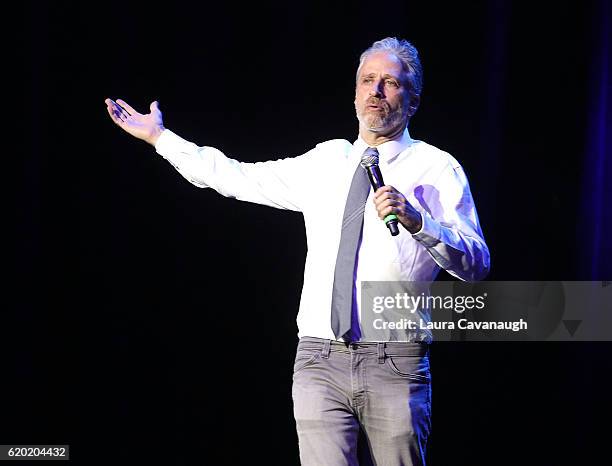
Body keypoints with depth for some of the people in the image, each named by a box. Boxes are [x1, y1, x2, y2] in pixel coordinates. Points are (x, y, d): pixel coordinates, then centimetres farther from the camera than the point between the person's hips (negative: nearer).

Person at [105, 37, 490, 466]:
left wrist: (416, 220, -25)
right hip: (320, 362, 3)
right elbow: (241, 178, 22)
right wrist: (159, 137, 24)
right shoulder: (327, 161, 17)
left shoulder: (436, 168, 2)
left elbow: (476, 264, -9)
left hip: (395, 366, -3)